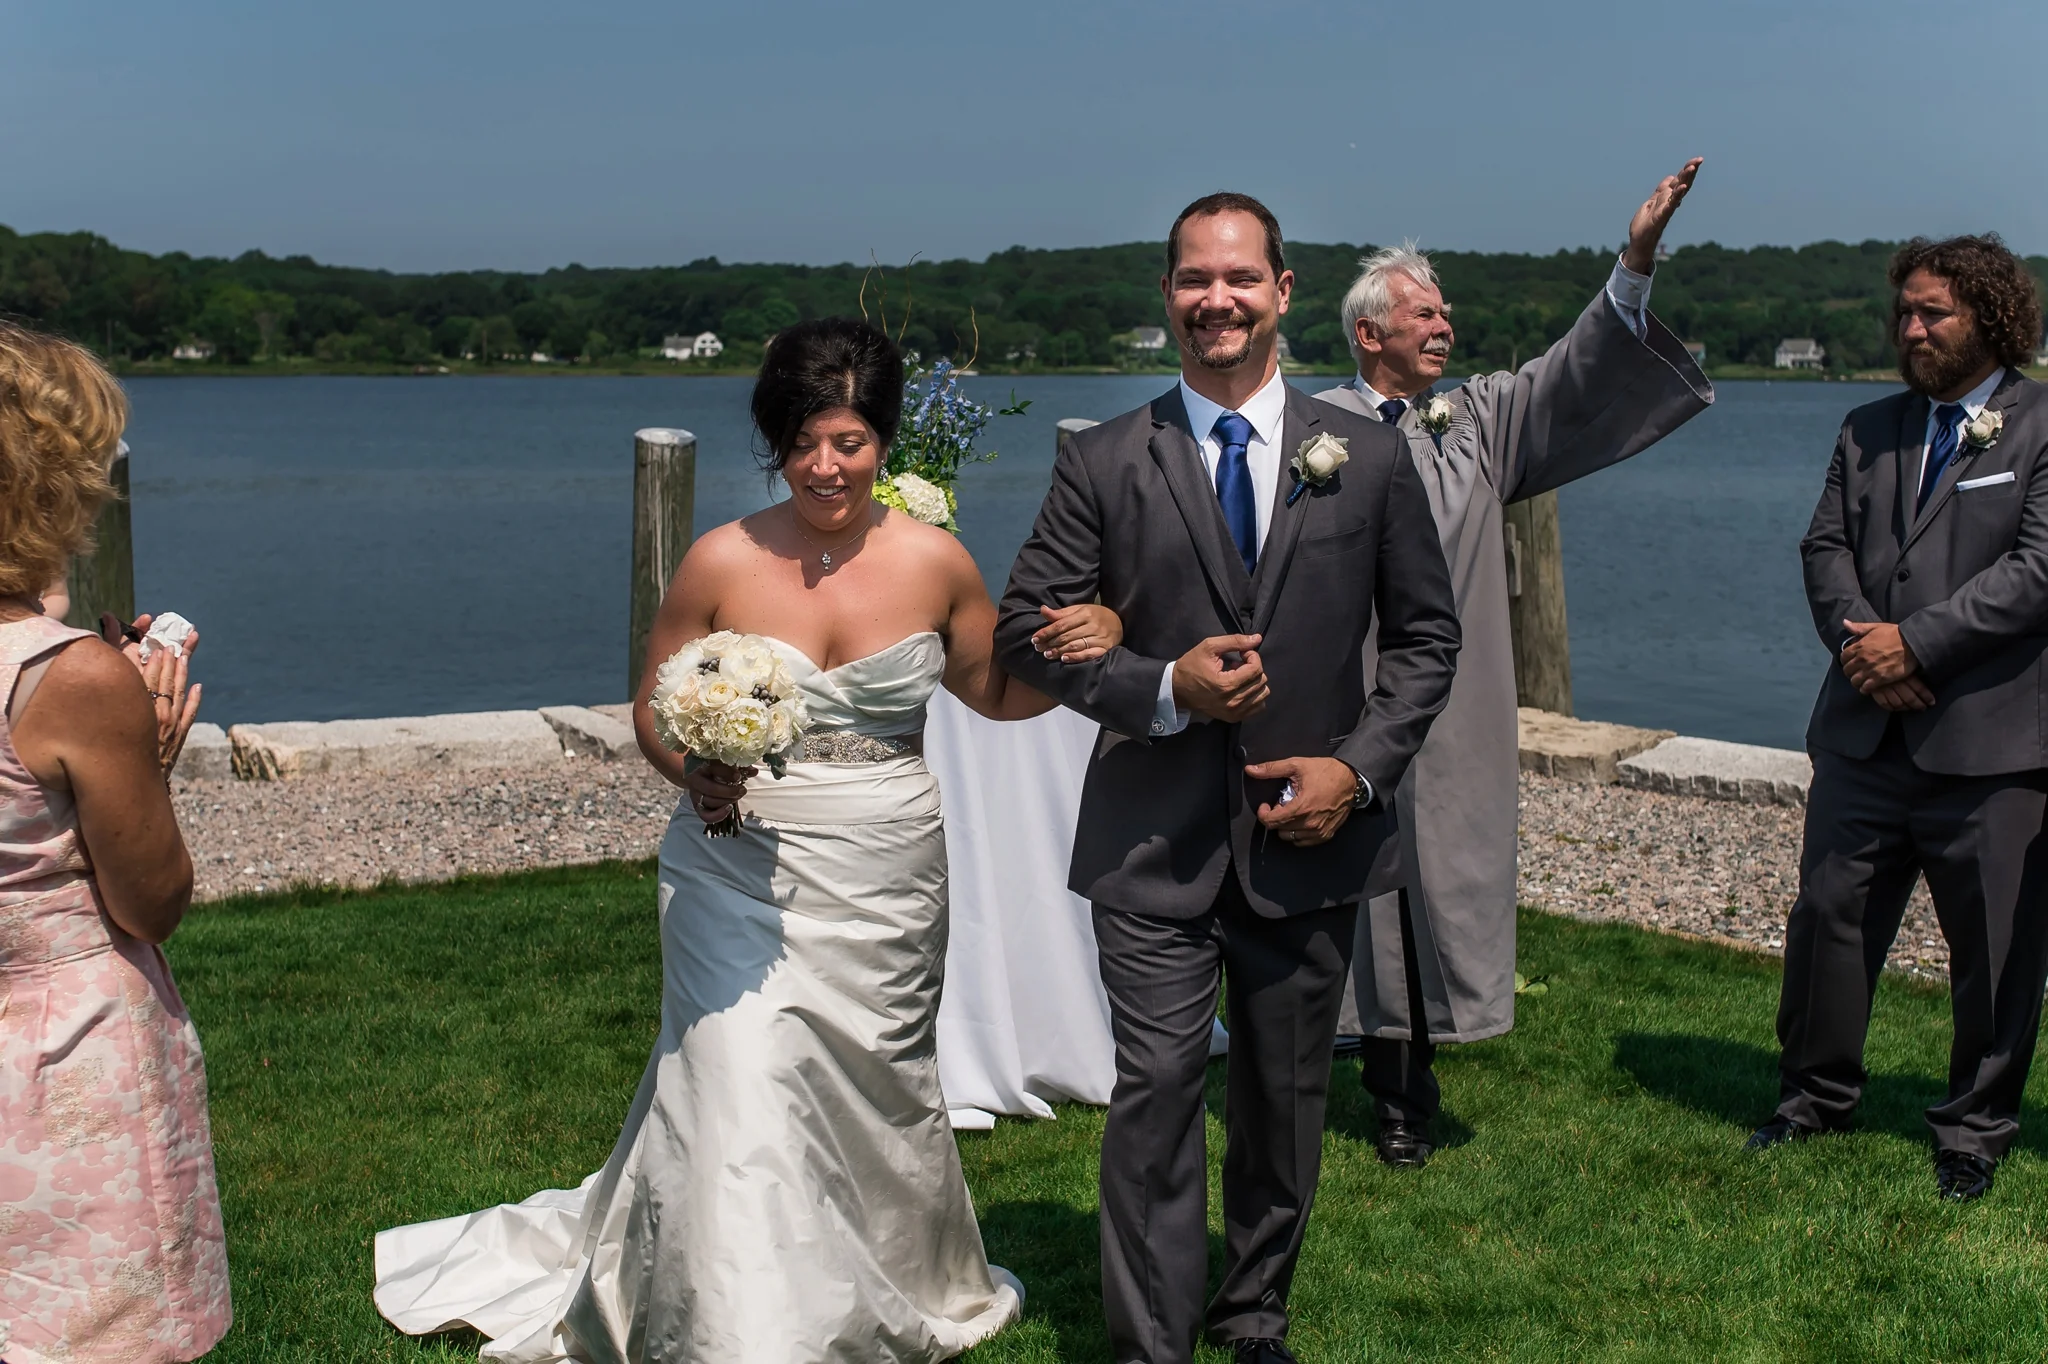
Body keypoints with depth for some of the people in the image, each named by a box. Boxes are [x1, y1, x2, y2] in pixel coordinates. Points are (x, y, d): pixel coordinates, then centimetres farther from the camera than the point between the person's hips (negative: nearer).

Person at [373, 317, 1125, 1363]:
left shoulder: (933, 561, -3)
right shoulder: (724, 561, -7)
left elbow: (996, 693, 11)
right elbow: (655, 709, 3)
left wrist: (1081, 651, -9)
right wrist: (694, 776, -18)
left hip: (887, 889, 2)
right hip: (744, 876, -2)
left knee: (878, 1095, 16)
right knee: (743, 1101, -10)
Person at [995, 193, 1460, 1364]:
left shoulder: (1368, 456, 2)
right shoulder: (1104, 463, -2)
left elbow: (1427, 633, 7)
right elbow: (1026, 628, -1)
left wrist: (1361, 766, -7)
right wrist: (1163, 689, -16)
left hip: (1308, 839, 2)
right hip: (1155, 845, -2)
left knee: (1288, 1098, 15)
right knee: (1157, 1096, -4)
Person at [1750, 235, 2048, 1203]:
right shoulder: (1868, 430, 15)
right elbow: (1826, 544, 11)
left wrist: (1916, 641, -16)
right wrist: (1856, 635, -9)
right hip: (1866, 731, 5)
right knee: (1828, 915, 10)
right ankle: (1817, 1095, 27)